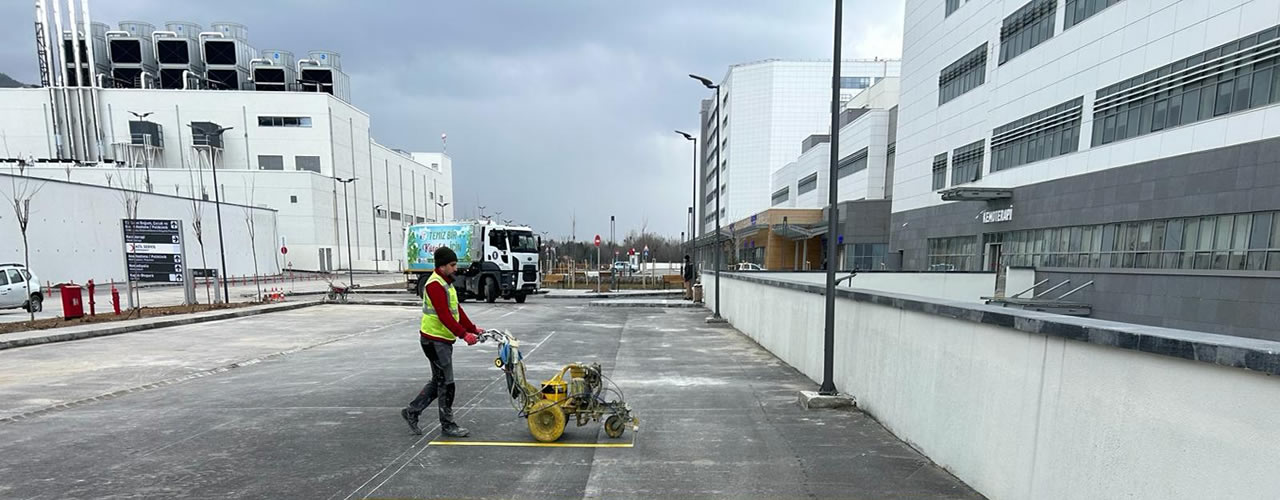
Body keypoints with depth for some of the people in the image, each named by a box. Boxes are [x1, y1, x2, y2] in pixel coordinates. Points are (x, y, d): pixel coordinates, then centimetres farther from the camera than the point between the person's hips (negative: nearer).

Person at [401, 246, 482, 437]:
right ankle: (448, 426, 10)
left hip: (443, 340, 10)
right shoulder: (435, 285, -18)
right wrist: (463, 334, -31)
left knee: (438, 381, 18)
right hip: (434, 340, -10)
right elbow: (444, 315, -27)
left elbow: (457, 309, 17)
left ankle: (412, 411, 30)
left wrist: (473, 329, 12)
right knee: (446, 383, -2)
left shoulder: (446, 283, 14)